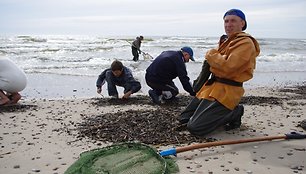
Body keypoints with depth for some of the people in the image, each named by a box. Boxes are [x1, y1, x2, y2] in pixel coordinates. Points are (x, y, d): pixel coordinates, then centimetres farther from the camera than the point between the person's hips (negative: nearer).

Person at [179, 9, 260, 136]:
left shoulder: (245, 43, -13)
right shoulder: (229, 41, 19)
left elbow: (228, 66, -24)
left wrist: (211, 55, -9)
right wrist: (212, 55, -2)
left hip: (226, 91, -10)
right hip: (213, 86, 10)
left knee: (195, 128, -17)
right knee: (184, 118, 14)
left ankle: (234, 113, 2)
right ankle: (228, 113, 15)